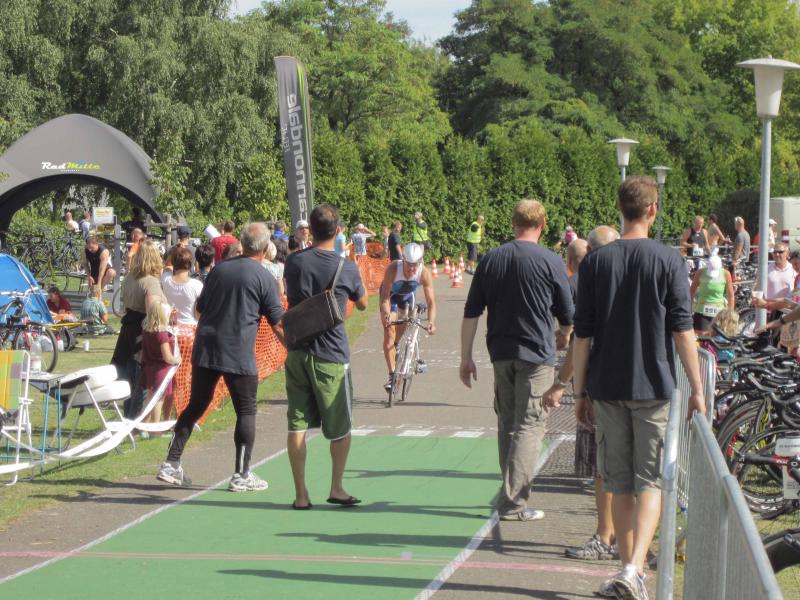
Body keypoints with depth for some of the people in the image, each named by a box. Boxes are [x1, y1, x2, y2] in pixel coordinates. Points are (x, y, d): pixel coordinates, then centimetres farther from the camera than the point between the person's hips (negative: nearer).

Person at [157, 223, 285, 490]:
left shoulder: (219, 269, 8)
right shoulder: (264, 278, -6)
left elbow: (200, 307, 17)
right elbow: (278, 324, -5)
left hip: (204, 350, 5)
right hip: (238, 356, -5)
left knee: (195, 406, 14)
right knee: (246, 412, 6)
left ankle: (171, 464, 12)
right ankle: (242, 475, 7)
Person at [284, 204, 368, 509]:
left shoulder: (293, 262, 0)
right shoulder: (346, 267, -9)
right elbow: (362, 304, 9)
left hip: (297, 354, 3)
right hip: (331, 356, -3)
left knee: (297, 424, 5)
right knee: (340, 427, 11)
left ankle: (301, 494, 4)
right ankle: (336, 488, 12)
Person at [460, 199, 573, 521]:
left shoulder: (490, 259, 5)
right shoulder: (550, 261, -6)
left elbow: (471, 313, 4)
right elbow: (567, 314, 2)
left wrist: (466, 358, 10)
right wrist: (563, 336, 24)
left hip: (501, 354, 4)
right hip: (536, 354, -4)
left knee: (507, 424, 15)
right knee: (529, 426, -2)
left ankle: (512, 493, 24)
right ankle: (513, 503, -7)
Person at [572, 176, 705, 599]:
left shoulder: (595, 262, 2)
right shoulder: (668, 260, -4)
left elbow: (582, 334, 2)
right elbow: (682, 330, -7)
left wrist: (580, 392, 8)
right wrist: (697, 389, -2)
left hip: (607, 387, 2)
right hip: (653, 387, -2)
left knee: (619, 483, 11)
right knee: (649, 482, 1)